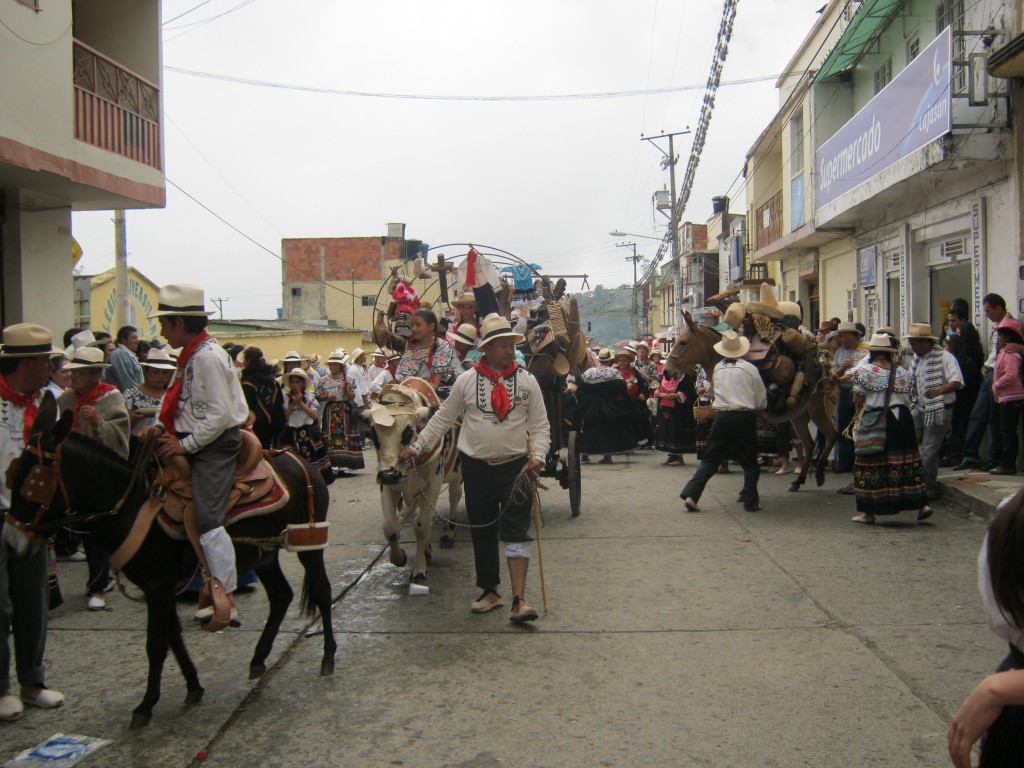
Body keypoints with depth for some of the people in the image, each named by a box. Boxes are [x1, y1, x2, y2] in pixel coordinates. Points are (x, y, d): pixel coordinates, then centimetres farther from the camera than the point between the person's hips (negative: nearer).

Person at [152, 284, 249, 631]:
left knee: (208, 517, -16)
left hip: (216, 446, -10)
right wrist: (162, 430, 7)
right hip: (196, 445, 10)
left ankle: (226, 600, -14)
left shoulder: (209, 356, -16)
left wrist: (186, 445, -16)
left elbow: (219, 414, -21)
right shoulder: (190, 355, 13)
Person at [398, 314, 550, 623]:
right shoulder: (466, 380, 0)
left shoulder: (527, 381, 1)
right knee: (483, 533, 11)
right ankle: (490, 592, 27)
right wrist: (416, 446, 5)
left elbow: (540, 425, 3)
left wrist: (538, 456, -11)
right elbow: (442, 419, 8)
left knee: (516, 531, -7)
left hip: (516, 466, -1)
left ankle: (519, 600, -7)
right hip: (477, 467, 1)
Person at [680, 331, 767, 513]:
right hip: (745, 418, -2)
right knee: (749, 462, 11)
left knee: (710, 460, 8)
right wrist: (760, 411, 27)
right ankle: (750, 500, 15)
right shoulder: (749, 368, -3)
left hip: (721, 417, 3)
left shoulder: (717, 369, 6)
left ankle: (691, 493, -2)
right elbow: (761, 398, 4)